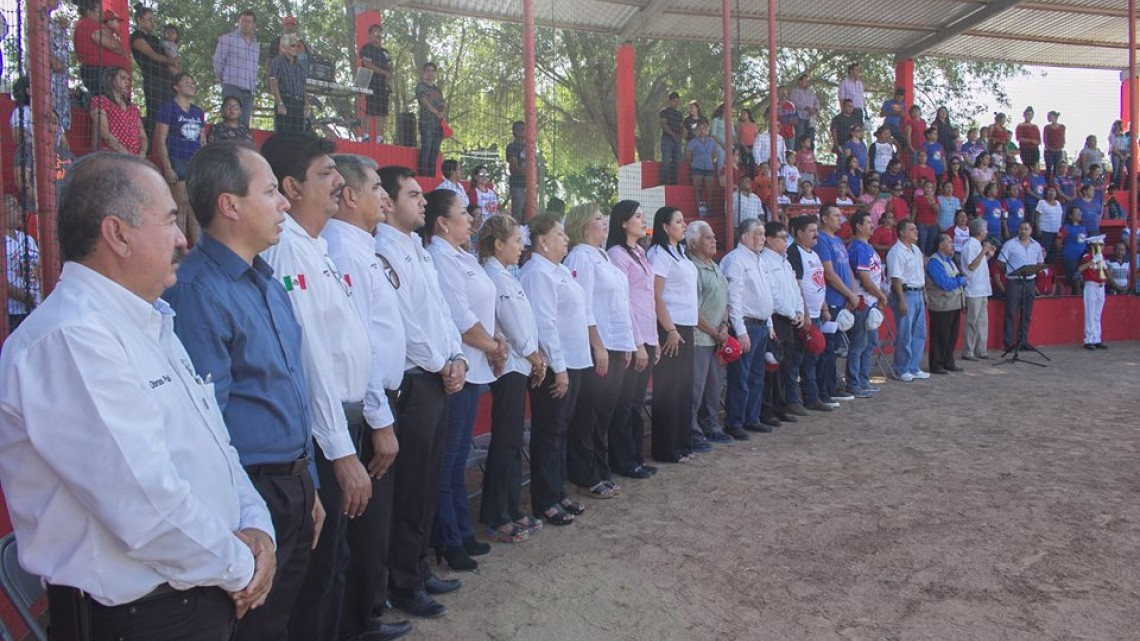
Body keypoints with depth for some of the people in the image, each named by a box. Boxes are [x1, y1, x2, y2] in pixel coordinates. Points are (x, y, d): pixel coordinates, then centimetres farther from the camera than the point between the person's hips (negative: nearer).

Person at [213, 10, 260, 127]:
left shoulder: (256, 45, 19)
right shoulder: (227, 39, 2)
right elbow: (218, 63, 3)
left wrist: (254, 86, 15)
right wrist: (225, 82, 9)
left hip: (249, 91, 5)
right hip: (233, 88, -5)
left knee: (244, 125, 2)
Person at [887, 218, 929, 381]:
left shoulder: (916, 249, 15)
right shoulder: (897, 252, -14)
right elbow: (896, 278, -19)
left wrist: (924, 293, 19)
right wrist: (902, 300, -23)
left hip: (918, 293, 9)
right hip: (905, 294, -9)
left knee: (919, 333, 13)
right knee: (904, 335, -3)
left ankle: (914, 368, 22)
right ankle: (902, 371, 7)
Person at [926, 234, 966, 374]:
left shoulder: (949, 260, 17)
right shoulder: (935, 262, -14)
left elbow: (961, 279, 20)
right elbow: (944, 283, -22)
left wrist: (961, 279, 0)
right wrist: (960, 280, -8)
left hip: (954, 305, 9)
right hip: (942, 306, -9)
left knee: (952, 336, 15)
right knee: (940, 337, -3)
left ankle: (948, 363, 25)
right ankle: (936, 365, 5)